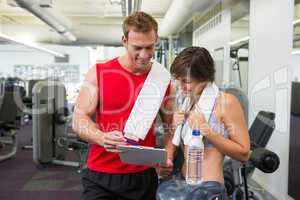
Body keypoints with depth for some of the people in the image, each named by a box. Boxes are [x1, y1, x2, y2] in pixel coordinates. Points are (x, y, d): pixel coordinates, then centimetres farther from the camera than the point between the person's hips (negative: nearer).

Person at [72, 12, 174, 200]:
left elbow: (171, 125, 9)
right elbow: (79, 120, -5)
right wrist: (102, 138, -25)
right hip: (100, 177, -1)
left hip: (144, 177, 2)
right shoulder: (99, 73, -5)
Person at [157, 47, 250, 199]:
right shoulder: (186, 104, 6)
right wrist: (174, 128, -7)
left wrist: (208, 131, -21)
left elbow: (244, 153, -13)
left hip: (209, 187, -5)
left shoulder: (226, 102, -12)